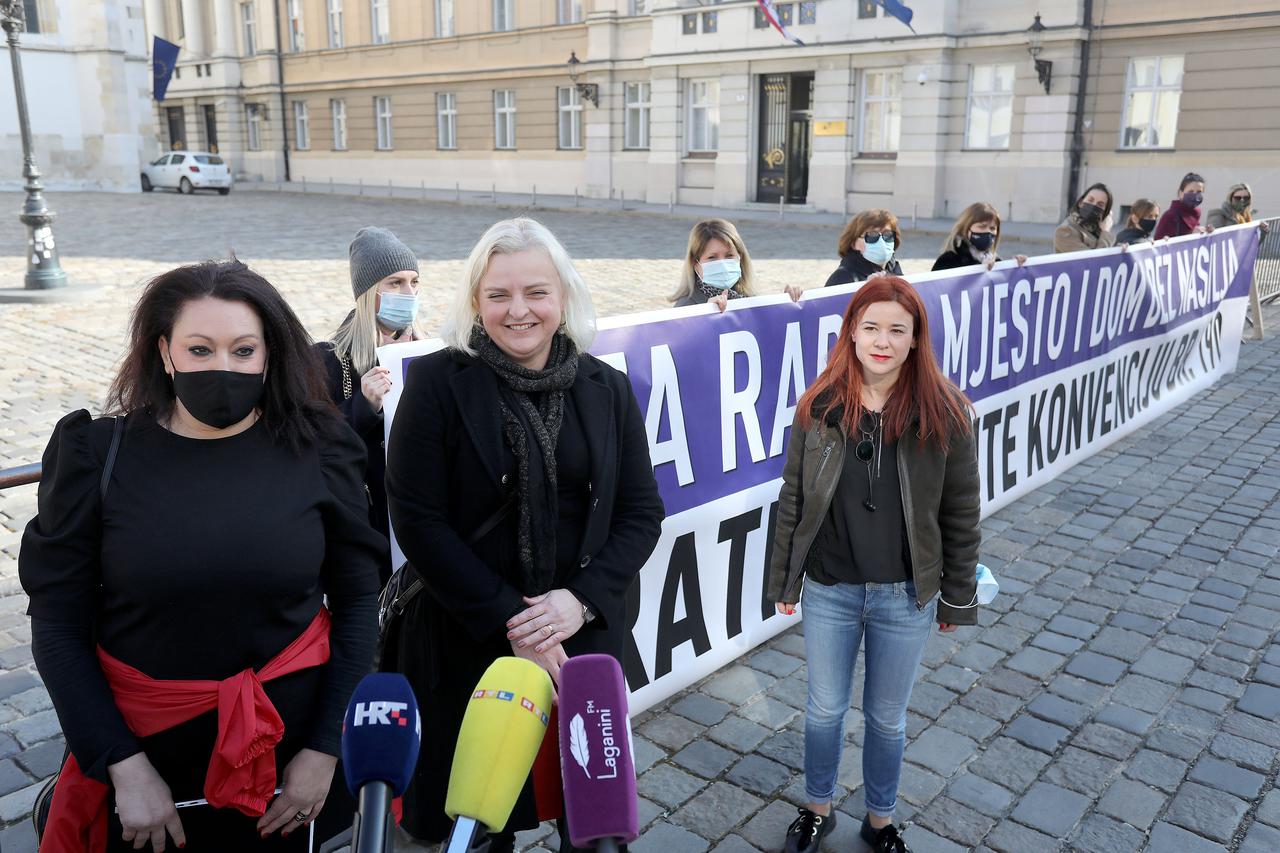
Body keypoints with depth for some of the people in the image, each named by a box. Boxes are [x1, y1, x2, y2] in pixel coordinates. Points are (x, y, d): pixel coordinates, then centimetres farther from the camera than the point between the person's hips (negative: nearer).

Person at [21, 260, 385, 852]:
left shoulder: (318, 453, -8)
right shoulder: (99, 455, -8)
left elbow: (356, 601, -4)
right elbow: (58, 625, -6)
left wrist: (324, 749, -8)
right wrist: (124, 765, -12)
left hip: (286, 744, 1)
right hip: (144, 744, 0)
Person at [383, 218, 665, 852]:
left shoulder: (606, 388, 2)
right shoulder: (437, 381, -7)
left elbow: (641, 513, 3)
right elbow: (418, 521, -11)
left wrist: (582, 599, -12)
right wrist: (508, 622, -15)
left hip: (585, 635, 3)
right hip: (467, 641, -2)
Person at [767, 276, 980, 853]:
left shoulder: (943, 412, -10)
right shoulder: (819, 405, -7)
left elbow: (960, 512, -3)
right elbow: (793, 497, 0)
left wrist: (957, 596, 0)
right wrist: (784, 579, 4)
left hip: (906, 595, -1)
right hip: (829, 590, 1)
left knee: (887, 717, 17)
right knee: (824, 709, 17)